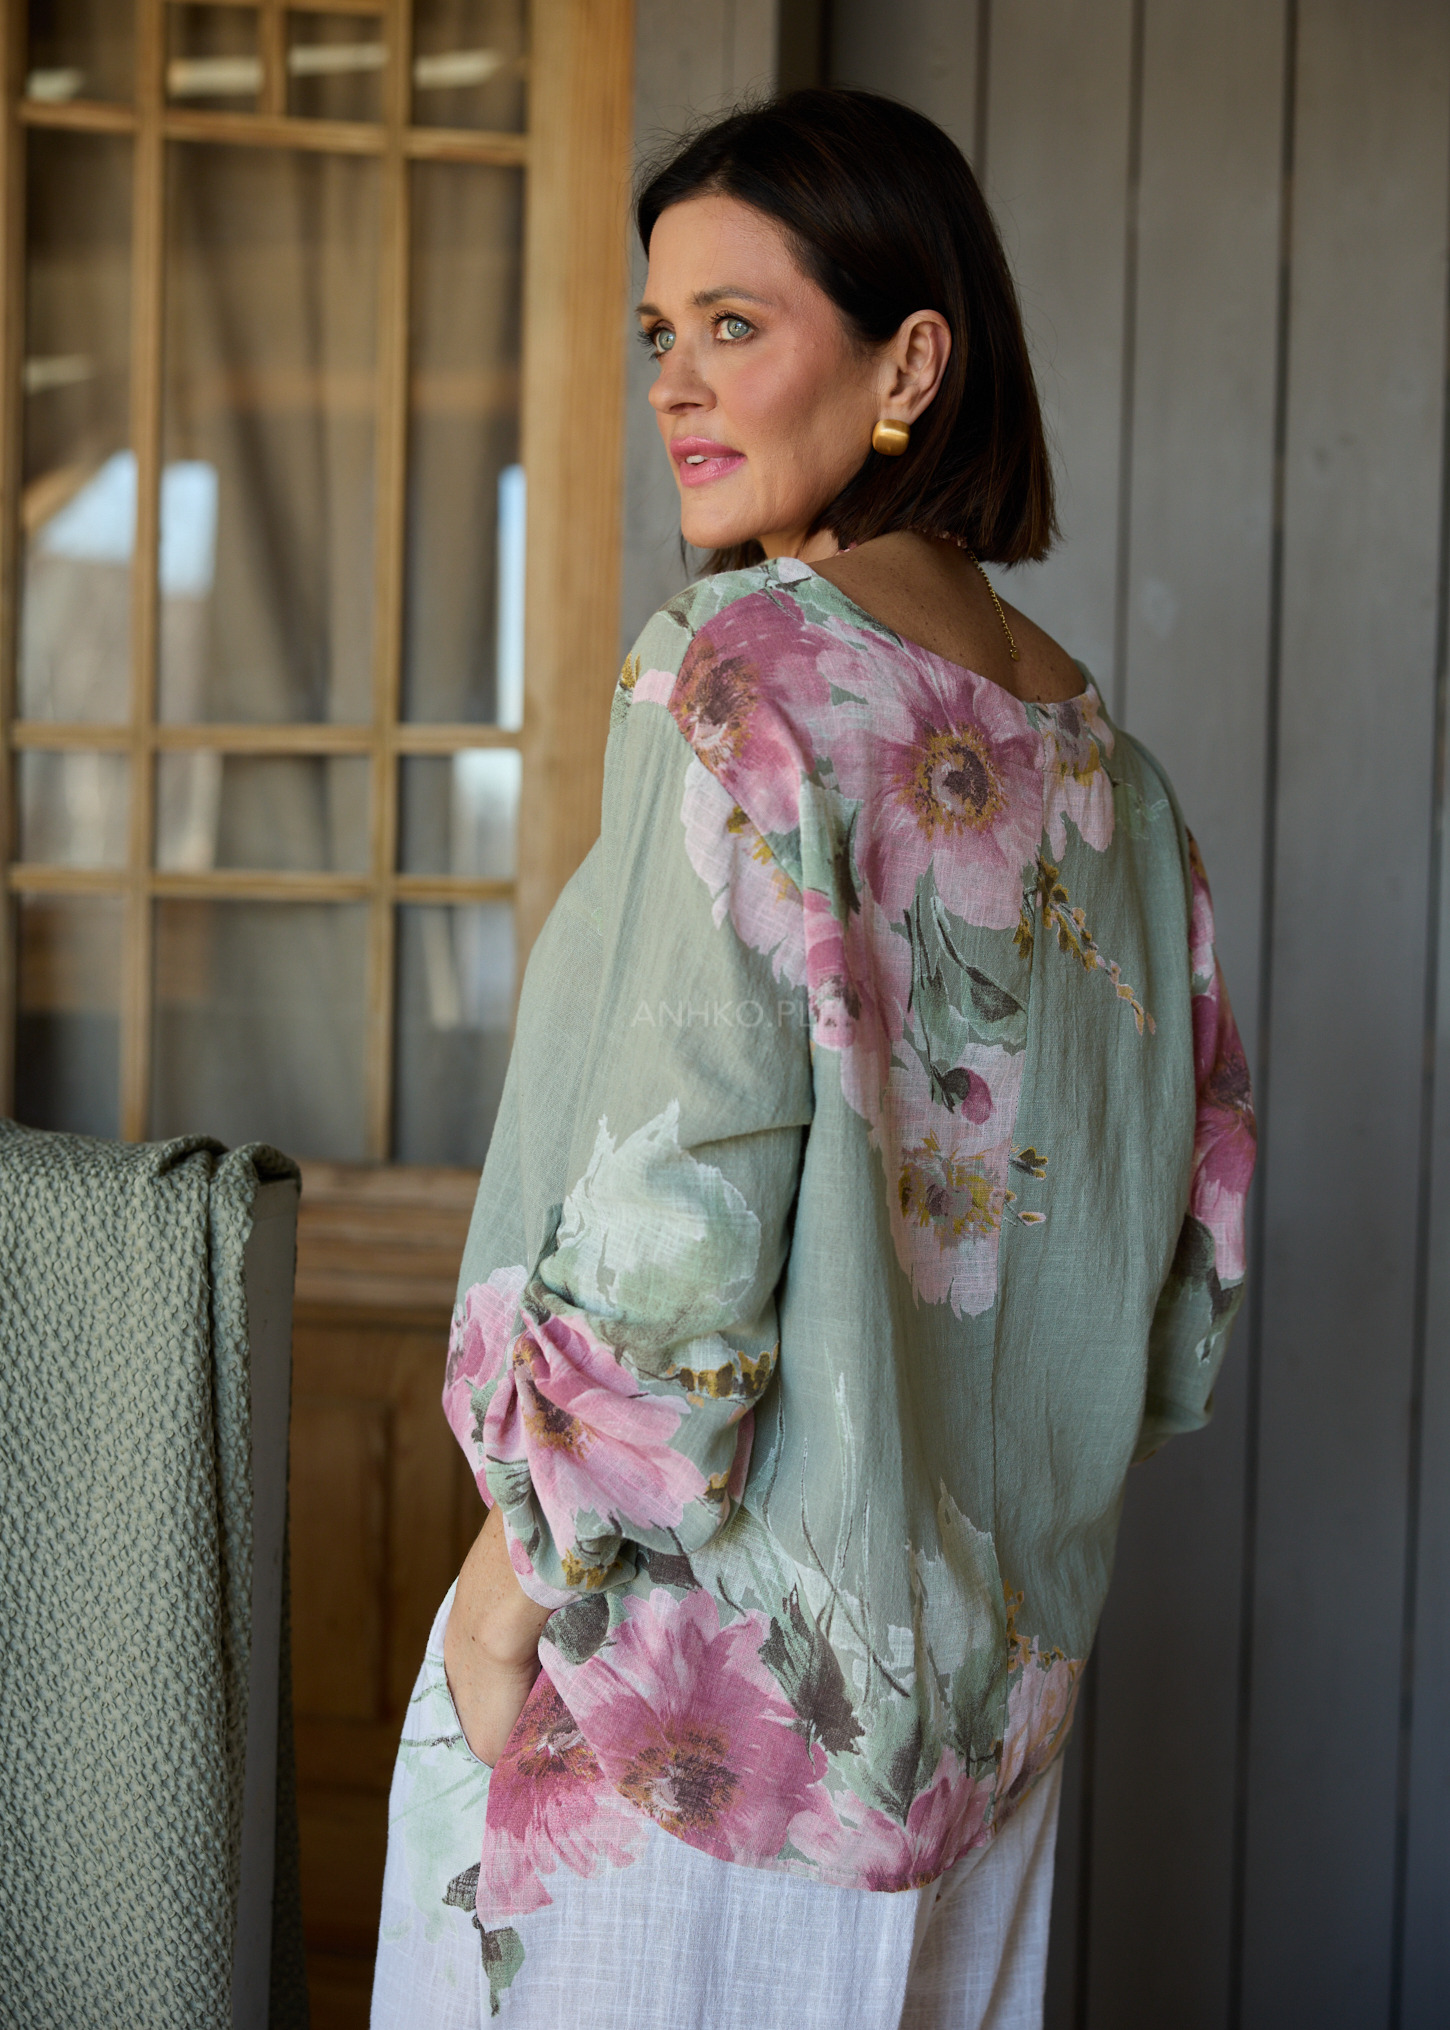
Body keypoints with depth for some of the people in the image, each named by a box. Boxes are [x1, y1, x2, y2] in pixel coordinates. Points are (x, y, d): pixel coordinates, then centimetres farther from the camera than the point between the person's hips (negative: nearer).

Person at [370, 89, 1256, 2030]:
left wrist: (518, 1566, -12)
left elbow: (684, 1190, -23)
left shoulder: (743, 672, -16)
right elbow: (1193, 1198, 11)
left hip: (710, 1658, -7)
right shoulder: (1092, 746, 6)